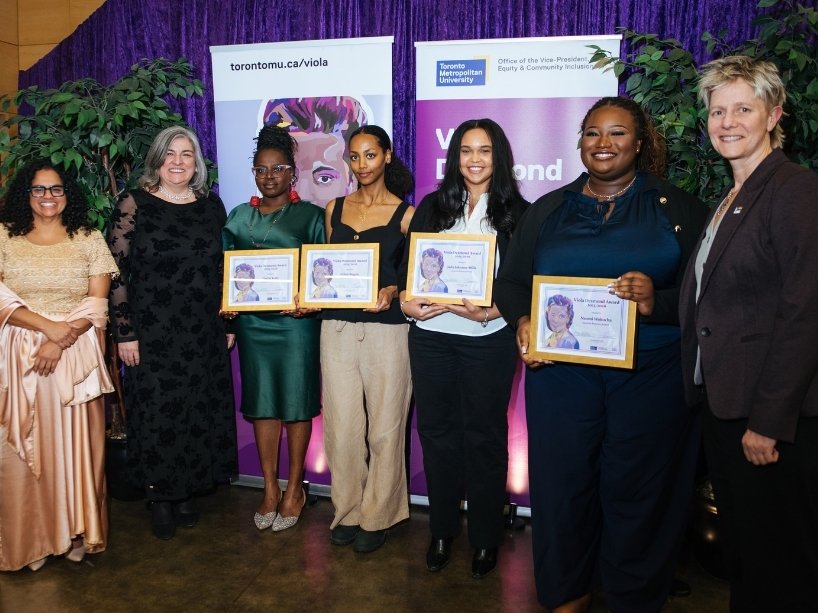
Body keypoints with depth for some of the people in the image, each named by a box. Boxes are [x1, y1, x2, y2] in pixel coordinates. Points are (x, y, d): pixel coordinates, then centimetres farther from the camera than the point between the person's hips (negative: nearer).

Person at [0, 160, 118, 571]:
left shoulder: (89, 239, 5)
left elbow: (96, 304, -1)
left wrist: (60, 342, -14)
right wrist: (46, 325, -17)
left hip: (76, 355, 0)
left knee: (74, 443, 4)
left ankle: (76, 532, 18)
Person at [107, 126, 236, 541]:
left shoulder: (211, 206, 7)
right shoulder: (134, 206, -3)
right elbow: (116, 273, -5)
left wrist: (228, 325, 9)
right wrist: (125, 333, -9)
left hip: (204, 335, 3)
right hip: (152, 335, -3)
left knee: (201, 413, 9)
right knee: (156, 416, 4)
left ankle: (187, 492, 27)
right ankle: (160, 500, 21)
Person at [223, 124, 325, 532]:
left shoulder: (310, 216, -1)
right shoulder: (238, 217, 10)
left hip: (296, 322, -3)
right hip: (252, 322, 4)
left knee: (296, 405, 4)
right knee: (262, 405, 9)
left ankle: (294, 489, 20)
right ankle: (270, 488, 22)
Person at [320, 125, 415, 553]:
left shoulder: (405, 213, 1)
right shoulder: (335, 209, 12)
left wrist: (392, 291, -17)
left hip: (386, 329, -3)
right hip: (337, 328, 3)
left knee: (384, 428, 5)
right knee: (341, 426, 7)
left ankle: (377, 516, 22)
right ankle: (347, 511, 25)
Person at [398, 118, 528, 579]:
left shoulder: (517, 212, 2)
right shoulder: (433, 206, 10)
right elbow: (408, 265, 8)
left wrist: (490, 312, -18)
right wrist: (406, 302, -11)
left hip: (488, 338, -2)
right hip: (431, 336, 3)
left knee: (484, 435, 8)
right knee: (437, 431, 11)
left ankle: (486, 537, 24)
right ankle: (442, 530, 27)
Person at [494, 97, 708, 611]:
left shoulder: (677, 208, 5)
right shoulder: (550, 209, 12)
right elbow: (510, 282, 11)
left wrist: (658, 302, -22)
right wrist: (523, 322, -9)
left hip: (652, 374, -1)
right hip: (561, 371, 2)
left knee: (638, 489, 7)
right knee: (563, 481, 7)